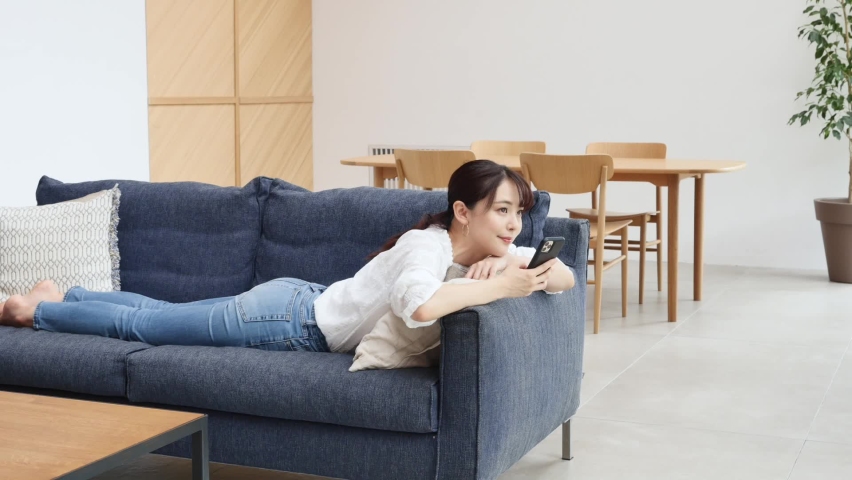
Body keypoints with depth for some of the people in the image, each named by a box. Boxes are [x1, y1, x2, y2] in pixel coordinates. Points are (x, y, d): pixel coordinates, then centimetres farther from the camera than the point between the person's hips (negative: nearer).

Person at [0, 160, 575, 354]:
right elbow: (419, 305, -53)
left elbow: (564, 275, -3)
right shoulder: (430, 242, -31)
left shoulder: (480, 246, -7)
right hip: (286, 316, -7)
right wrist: (498, 286, -41)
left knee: (159, 314, 24)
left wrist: (506, 265, -23)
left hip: (301, 302, 7)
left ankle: (58, 295, 43)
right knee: (139, 324, 12)